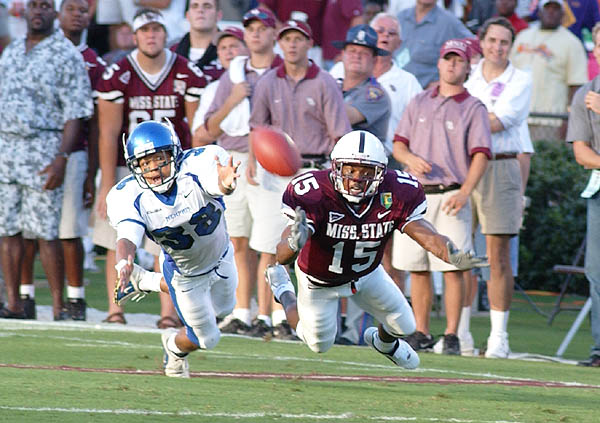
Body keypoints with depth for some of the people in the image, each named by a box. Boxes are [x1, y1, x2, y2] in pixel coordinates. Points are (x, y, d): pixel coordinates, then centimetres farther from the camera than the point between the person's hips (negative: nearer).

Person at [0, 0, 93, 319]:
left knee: (45, 232, -7)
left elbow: (75, 113, -8)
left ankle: (58, 307, -1)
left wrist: (61, 158, -17)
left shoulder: (66, 55, -4)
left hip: (42, 148, -6)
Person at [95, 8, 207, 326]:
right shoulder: (117, 76, -6)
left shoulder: (188, 76, -4)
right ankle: (115, 310, 7)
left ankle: (168, 313, -2)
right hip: (125, 166, 0)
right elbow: (108, 134, -6)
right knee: (119, 243, 0)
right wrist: (107, 186, -10)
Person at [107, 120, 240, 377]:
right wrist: (123, 262, -69)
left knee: (222, 308, 30)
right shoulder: (129, 197, -31)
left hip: (220, 258, 2)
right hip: (184, 273, -2)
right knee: (205, 339, 8)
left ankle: (146, 282, 45)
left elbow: (216, 181, -58)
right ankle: (175, 348, 45)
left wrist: (225, 184, -84)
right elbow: (128, 236, -44)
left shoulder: (197, 165, -36)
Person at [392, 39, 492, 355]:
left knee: (452, 268, -10)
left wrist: (464, 193, -21)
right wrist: (410, 158, -10)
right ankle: (421, 333, 11)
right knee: (417, 268, 4)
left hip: (450, 195, -4)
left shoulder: (473, 109, 2)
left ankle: (451, 336, -7)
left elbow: (480, 155, -7)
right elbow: (398, 144, 14)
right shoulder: (419, 103, 15)